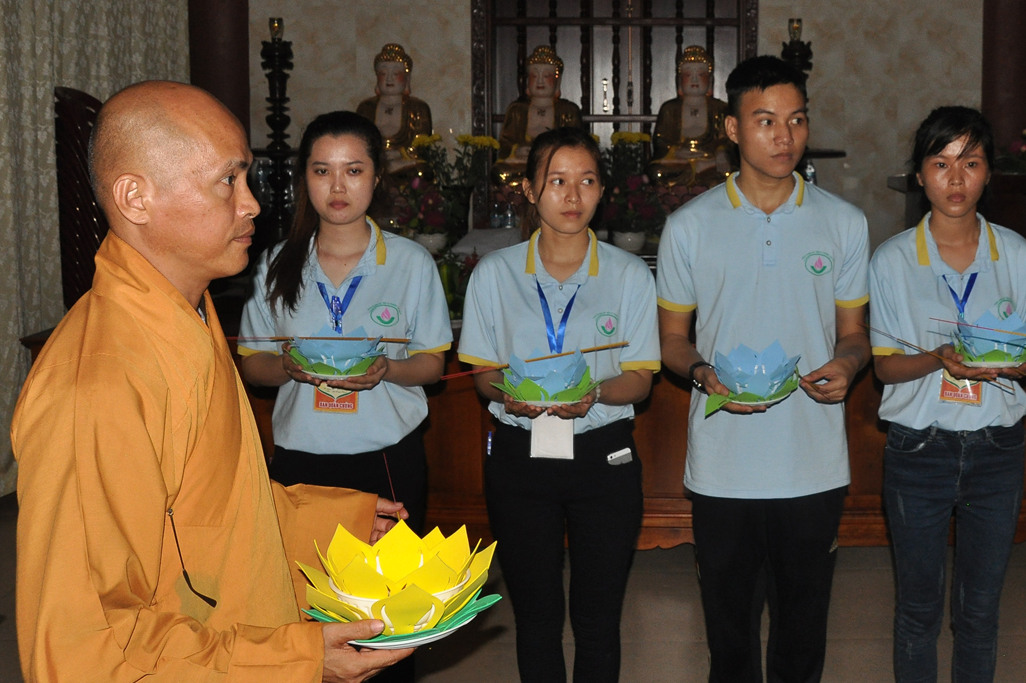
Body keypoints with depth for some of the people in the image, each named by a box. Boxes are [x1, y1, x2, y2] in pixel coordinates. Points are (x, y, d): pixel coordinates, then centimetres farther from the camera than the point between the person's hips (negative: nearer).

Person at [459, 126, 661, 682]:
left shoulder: (630, 276, 1)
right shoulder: (494, 274, 2)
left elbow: (639, 380, 0)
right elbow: (483, 374, 5)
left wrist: (592, 393, -21)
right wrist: (509, 393, -18)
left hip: (603, 454, 0)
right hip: (519, 454, 1)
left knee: (598, 618, 5)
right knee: (535, 616, 8)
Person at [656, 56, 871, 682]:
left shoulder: (844, 223, 4)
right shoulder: (689, 227, 0)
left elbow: (853, 331, 10)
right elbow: (672, 338, 7)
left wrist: (847, 363, -13)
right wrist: (704, 373, -15)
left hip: (815, 466, 1)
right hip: (723, 468, -1)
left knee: (804, 627, 13)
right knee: (729, 625, 12)